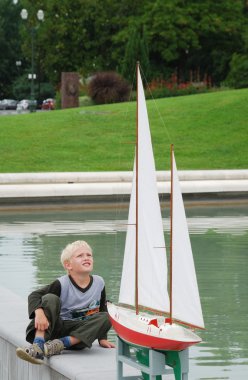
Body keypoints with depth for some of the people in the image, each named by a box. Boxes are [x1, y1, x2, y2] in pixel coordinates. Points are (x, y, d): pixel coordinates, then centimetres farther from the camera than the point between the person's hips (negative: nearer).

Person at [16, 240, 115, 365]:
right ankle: (37, 347, -40)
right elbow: (34, 296, -18)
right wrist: (39, 312, -39)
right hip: (57, 328, -2)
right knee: (50, 298, -24)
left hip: (78, 333, 3)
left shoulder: (99, 283, 0)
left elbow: (102, 309, 13)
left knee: (105, 318, -21)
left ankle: (59, 344, -29)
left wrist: (102, 338, 8)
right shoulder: (62, 284, -11)